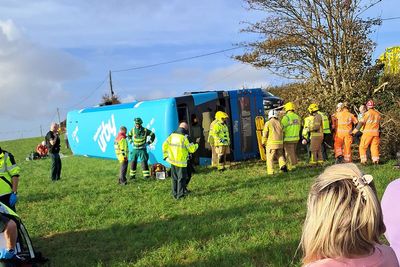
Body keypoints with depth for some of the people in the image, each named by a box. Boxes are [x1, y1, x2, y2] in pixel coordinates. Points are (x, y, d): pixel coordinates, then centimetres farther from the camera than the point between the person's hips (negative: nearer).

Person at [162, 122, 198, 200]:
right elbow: (191, 149, -10)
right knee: (181, 178, 6)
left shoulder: (172, 136, 2)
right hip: (181, 162, -5)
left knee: (174, 178, 17)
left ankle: (174, 193, 23)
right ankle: (180, 194, 7)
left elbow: (164, 145, 4)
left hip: (172, 161, 5)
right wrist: (196, 145, 11)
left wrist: (165, 155, 12)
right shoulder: (184, 138, -14)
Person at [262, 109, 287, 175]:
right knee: (280, 155, 21)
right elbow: (282, 133, 10)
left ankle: (270, 172, 0)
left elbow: (265, 135, -7)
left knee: (270, 157, 3)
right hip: (280, 143, 4)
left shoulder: (268, 123, -7)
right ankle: (283, 165, 1)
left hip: (271, 143, -4)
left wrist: (263, 143, 6)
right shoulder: (279, 123, 6)